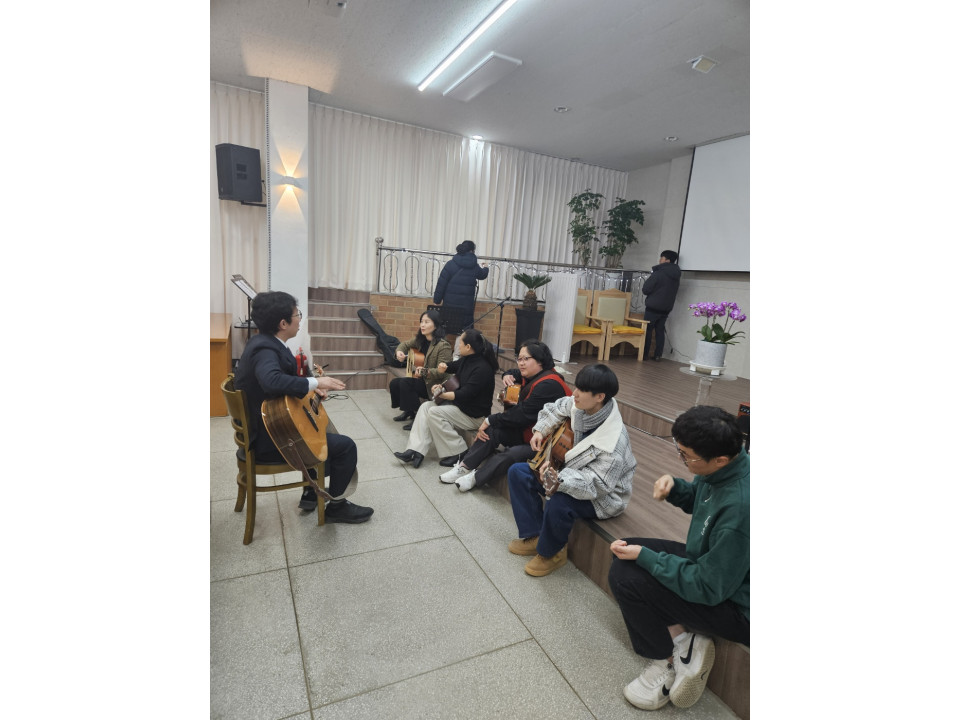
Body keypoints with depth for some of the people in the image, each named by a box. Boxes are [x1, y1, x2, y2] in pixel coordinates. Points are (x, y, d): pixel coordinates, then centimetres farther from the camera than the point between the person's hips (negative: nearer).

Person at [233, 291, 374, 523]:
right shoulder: (265, 349, -26)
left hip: (267, 426, 10)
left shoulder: (263, 342, 4)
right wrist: (315, 383, -36)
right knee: (345, 446, -6)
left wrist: (308, 388, 5)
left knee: (322, 431, 29)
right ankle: (336, 506, 12)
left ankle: (311, 493, 34)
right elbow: (272, 380, -48)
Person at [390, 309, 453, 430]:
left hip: (436, 385, -8)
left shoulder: (443, 346, -22)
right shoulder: (420, 340, 2)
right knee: (394, 383, -2)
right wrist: (399, 351, -3)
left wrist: (425, 372, -41)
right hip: (421, 379, 9)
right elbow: (405, 344, 20)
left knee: (405, 383, -24)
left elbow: (442, 371, -25)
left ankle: (417, 416, -10)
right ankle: (408, 411, 20)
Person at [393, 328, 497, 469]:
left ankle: (458, 453, -10)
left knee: (435, 413, -21)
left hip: (475, 414, -10)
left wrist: (440, 394, -16)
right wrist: (443, 368, 3)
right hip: (459, 403, 10)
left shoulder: (482, 368, -24)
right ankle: (416, 451, -12)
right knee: (426, 406, -4)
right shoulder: (466, 360, 4)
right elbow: (453, 366, 26)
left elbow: (464, 395, -27)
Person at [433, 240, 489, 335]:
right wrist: (485, 268, 49)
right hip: (467, 306, 1)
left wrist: (436, 300, 1)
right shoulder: (475, 267, 2)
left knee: (447, 332, 6)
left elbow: (441, 283, -7)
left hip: (450, 304, -1)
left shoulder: (451, 264, -5)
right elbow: (482, 275, 26)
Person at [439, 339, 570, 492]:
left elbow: (521, 415, -26)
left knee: (511, 455, -31)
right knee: (492, 430, -11)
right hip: (527, 429, 9)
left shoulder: (548, 385, -26)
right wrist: (508, 375, 1)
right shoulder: (532, 376, 4)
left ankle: (476, 477, -9)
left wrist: (490, 420, -15)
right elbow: (516, 374, 27)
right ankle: (465, 467, -2)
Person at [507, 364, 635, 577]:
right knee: (517, 472, 1)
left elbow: (595, 485, -35)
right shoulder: (579, 406, -14)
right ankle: (534, 536, 9)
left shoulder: (614, 442, -35)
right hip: (572, 471, 8)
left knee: (558, 503, -37)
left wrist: (559, 481, -50)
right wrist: (540, 431, -6)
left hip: (603, 497, -8)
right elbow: (554, 409, 8)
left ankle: (550, 552, -3)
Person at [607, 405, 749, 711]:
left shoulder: (738, 508, -37)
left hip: (734, 603, -9)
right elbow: (698, 499, 11)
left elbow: (708, 588, -26)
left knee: (625, 577, -15)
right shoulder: (725, 468, -12)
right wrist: (674, 487, -10)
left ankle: (668, 657, 9)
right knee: (629, 553, 6)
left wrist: (644, 556, -19)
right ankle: (683, 636, 5)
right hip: (711, 561, 9)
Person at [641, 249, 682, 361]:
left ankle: (644, 354, 5)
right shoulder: (676, 276, 8)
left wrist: (653, 293, 6)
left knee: (647, 330, 3)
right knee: (660, 331, 10)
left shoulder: (659, 273, -16)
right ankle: (657, 355, 10)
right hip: (667, 308, 6)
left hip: (653, 307, -6)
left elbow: (645, 289, -15)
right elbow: (673, 292, 17)